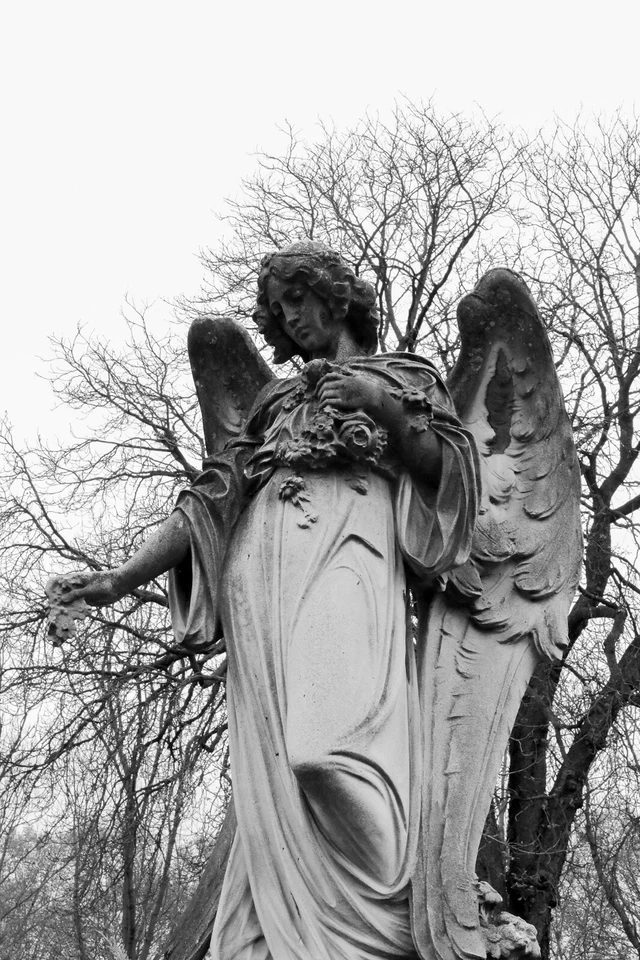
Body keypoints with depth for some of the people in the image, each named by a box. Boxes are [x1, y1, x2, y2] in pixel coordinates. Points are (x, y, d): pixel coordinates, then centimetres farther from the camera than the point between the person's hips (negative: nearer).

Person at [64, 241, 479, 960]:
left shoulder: (406, 374, 25)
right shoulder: (278, 398, 32)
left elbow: (449, 467, 12)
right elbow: (216, 495, 23)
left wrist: (386, 407, -4)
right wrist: (125, 577, 11)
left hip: (353, 538, -4)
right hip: (263, 557, 4)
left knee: (333, 743, -28)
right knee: (274, 760, -14)